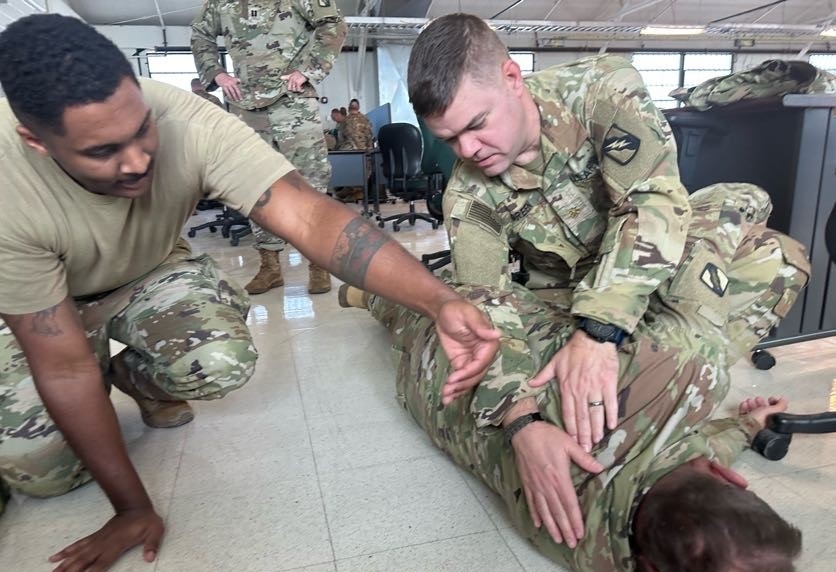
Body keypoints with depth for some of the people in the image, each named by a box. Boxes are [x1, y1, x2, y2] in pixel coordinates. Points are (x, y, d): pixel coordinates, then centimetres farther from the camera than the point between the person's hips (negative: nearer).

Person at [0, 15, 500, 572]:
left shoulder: (188, 123, -34)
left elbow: (310, 216, -43)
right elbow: (64, 367, -30)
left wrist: (439, 301, -57)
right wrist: (134, 508, -23)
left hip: (154, 269, 1)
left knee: (225, 363, -26)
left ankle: (135, 376, 10)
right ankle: (107, 381, 19)